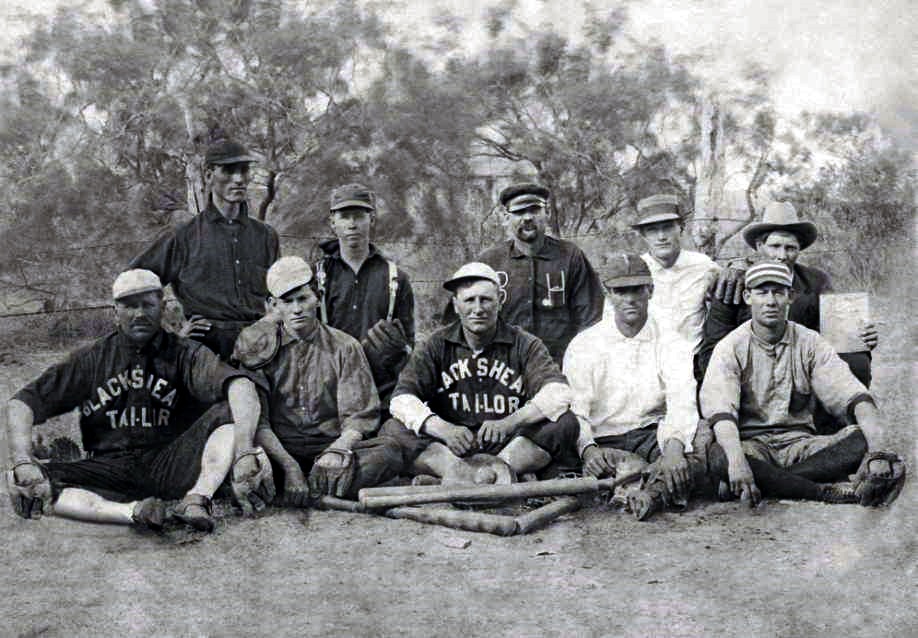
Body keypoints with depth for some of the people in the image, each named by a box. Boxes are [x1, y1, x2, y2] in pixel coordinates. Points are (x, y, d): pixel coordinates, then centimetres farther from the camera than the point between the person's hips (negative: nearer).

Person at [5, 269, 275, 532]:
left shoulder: (184, 353, 1)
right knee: (23, 484, -22)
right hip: (109, 470, 2)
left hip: (171, 467, -1)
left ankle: (197, 499, -38)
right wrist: (23, 461, -17)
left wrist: (244, 449, -36)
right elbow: (24, 402, 3)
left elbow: (240, 385, -18)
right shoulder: (92, 360, 7)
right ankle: (130, 512, -38)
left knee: (230, 411, -21)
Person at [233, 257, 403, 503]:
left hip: (330, 446, 1)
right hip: (278, 450, -1)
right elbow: (256, 420, -3)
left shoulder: (344, 347, 9)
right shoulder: (261, 349, 8)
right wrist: (290, 466, -20)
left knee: (389, 451, -27)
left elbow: (359, 416, 2)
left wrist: (338, 450, -21)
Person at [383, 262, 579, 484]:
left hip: (510, 445, 0)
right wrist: (442, 429, -24)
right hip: (447, 448, 1)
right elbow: (402, 398, -5)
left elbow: (558, 393, -11)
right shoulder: (437, 346, 8)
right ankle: (455, 468, -41)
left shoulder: (524, 345, 5)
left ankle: (501, 466, -40)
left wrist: (510, 422, -27)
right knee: (392, 429, -22)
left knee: (565, 423, -23)